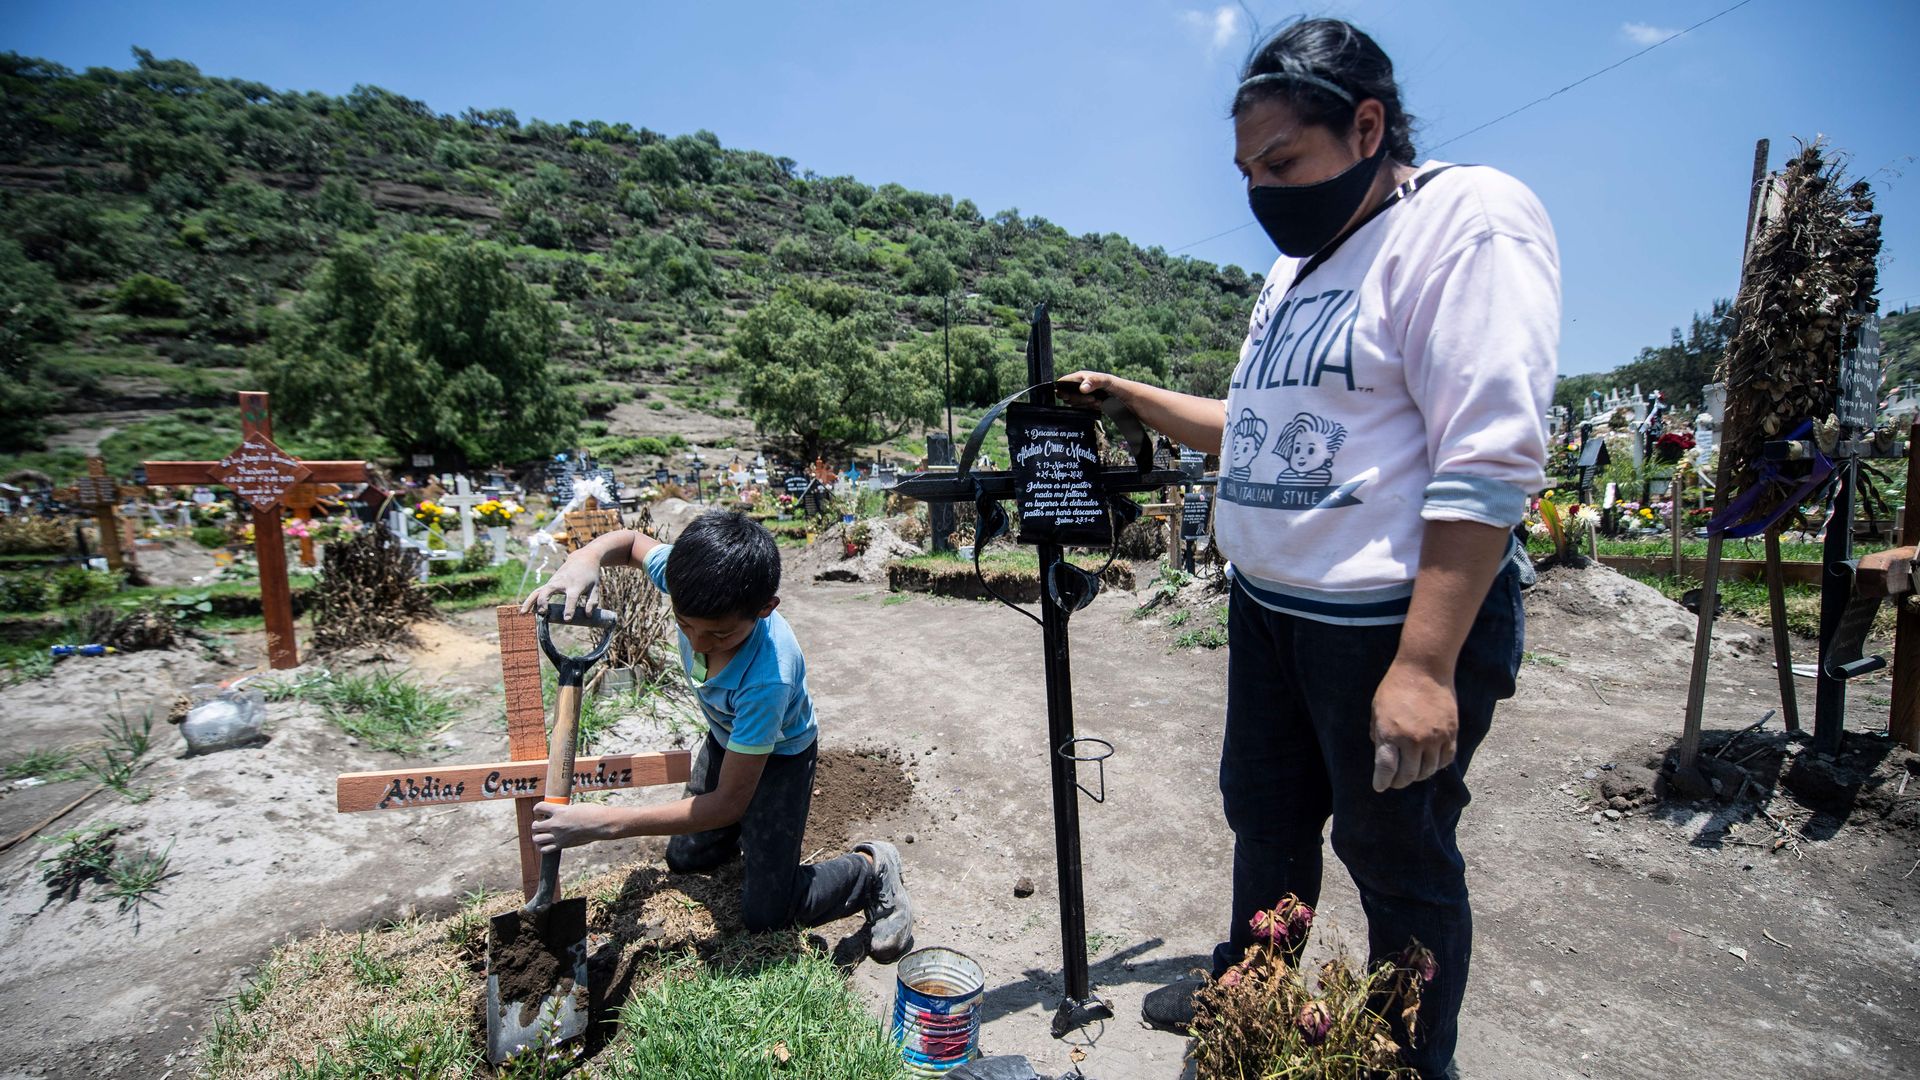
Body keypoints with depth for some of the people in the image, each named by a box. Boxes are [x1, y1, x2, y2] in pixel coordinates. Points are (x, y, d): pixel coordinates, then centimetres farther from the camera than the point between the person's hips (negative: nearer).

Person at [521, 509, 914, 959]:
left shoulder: (767, 676, -45)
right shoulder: (690, 581, -31)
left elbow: (728, 802, -34)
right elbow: (630, 540, -7)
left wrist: (603, 823, -39)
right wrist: (584, 559, -31)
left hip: (779, 755, -6)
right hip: (725, 738, 6)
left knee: (764, 914, -5)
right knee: (683, 859, 20)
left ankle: (872, 870, 16)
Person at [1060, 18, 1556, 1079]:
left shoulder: (1468, 220, -13)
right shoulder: (1296, 267, 15)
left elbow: (1490, 462, -22)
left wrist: (1423, 667, -25)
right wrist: (1129, 395, 15)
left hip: (1400, 623, -8)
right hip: (1270, 608, 9)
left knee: (1398, 861, 10)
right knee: (1264, 817, 22)